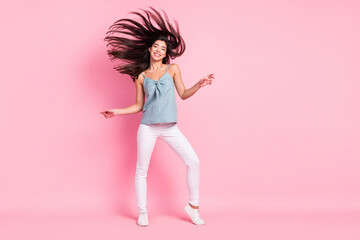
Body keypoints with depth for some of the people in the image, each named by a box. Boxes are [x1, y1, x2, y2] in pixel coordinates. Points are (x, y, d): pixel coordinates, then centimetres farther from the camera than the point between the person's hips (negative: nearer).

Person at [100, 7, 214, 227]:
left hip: (171, 128, 1)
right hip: (148, 128, 0)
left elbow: (183, 94, 7)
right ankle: (143, 212, 21)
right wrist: (116, 112, 2)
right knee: (142, 170, 4)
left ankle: (193, 206, 10)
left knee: (194, 162, -7)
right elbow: (139, 106, 10)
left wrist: (199, 85, -8)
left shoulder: (172, 69, 6)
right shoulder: (141, 77, 5)